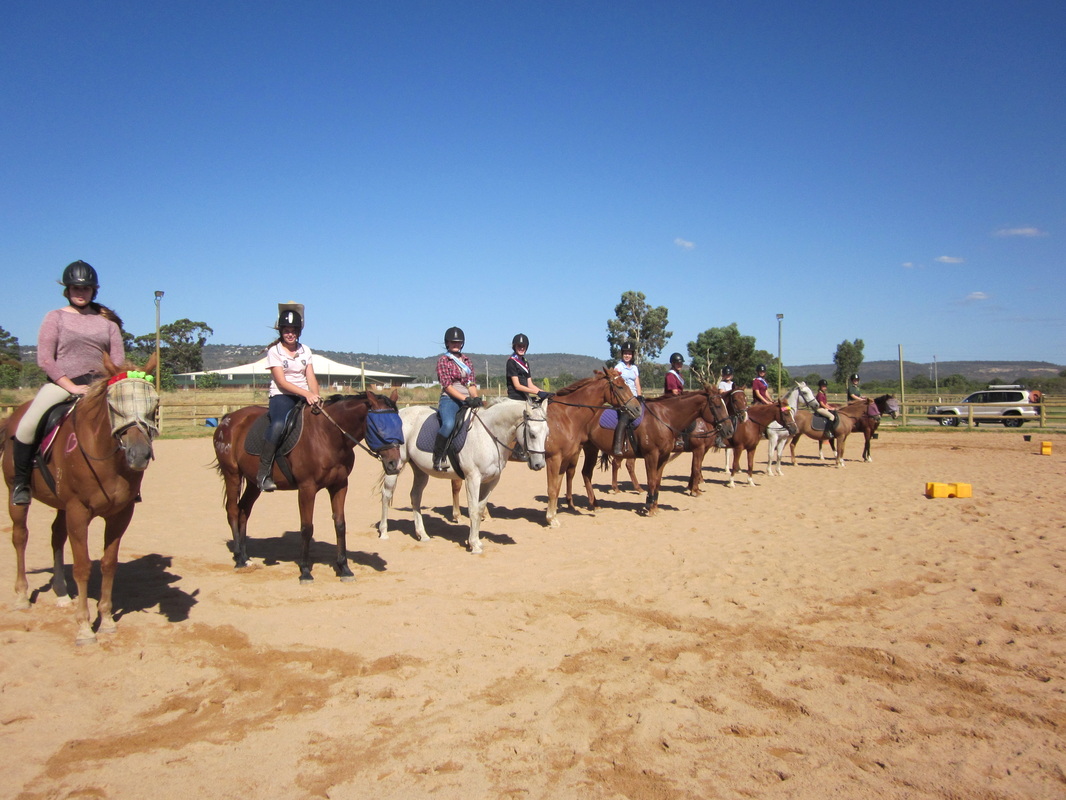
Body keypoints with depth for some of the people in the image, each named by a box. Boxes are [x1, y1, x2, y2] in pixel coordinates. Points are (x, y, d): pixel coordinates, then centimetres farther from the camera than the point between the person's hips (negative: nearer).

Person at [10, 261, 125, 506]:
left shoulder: (107, 320, 11)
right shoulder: (55, 317, 4)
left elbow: (118, 358, 7)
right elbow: (44, 359, -4)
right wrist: (70, 386, -15)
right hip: (62, 383, -2)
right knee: (27, 425, -23)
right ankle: (21, 481, 1)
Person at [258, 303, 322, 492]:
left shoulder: (305, 350, 13)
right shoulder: (274, 351, -1)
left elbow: (311, 377, 6)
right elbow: (281, 382, -11)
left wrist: (316, 396, -15)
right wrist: (306, 393, -25)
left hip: (305, 396, 5)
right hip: (281, 396, -5)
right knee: (279, 424, -35)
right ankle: (263, 474, -28)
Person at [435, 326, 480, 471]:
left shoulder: (467, 361, 18)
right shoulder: (443, 361, 2)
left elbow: (472, 383, 13)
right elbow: (447, 385, -8)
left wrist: (476, 398, -8)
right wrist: (465, 398, -19)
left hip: (467, 400, 6)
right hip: (449, 399, -6)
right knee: (449, 424, -34)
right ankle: (438, 457, -18)